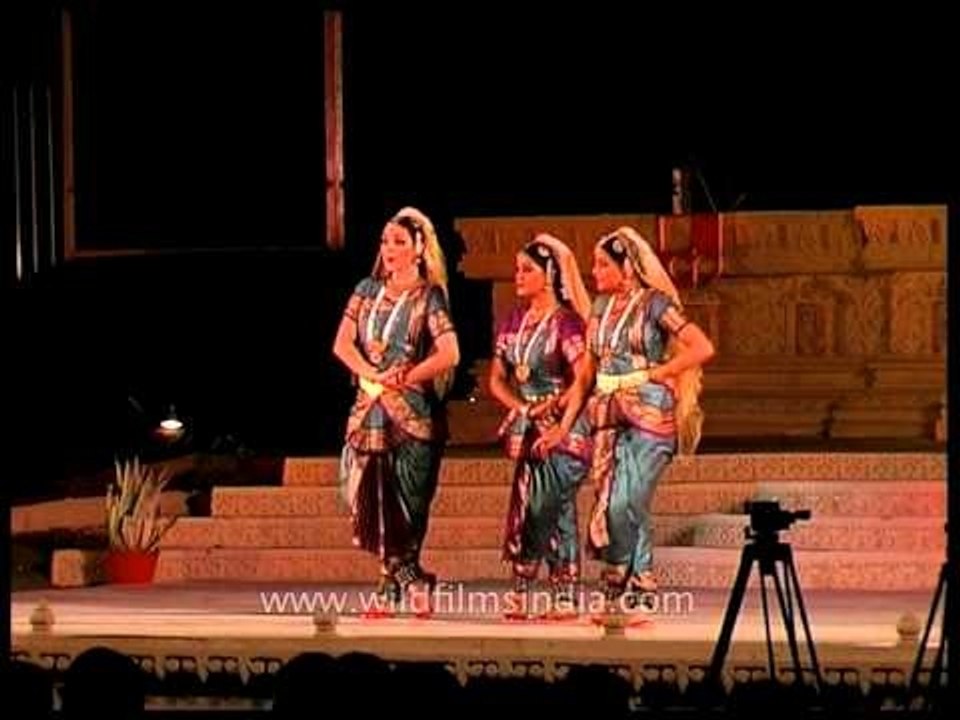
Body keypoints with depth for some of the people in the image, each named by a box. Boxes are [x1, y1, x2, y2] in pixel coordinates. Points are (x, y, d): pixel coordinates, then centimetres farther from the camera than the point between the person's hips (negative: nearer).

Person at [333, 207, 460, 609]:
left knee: (406, 506, -5)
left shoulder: (429, 297, -2)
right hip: (369, 409, 5)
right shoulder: (368, 290, 12)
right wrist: (374, 376, -12)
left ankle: (396, 582, 3)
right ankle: (406, 578, 14)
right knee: (370, 499, 4)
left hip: (413, 411, -5)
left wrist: (403, 378, -16)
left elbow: (449, 354, -13)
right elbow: (342, 344, 3)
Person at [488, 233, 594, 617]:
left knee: (552, 509, -11)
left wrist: (562, 428, -24)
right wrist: (521, 407, -5)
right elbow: (497, 379, 13)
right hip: (527, 427, 7)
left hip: (563, 427, -7)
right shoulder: (513, 321, 11)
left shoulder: (566, 321, -9)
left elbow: (582, 379, -17)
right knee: (527, 510, 5)